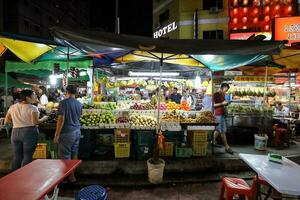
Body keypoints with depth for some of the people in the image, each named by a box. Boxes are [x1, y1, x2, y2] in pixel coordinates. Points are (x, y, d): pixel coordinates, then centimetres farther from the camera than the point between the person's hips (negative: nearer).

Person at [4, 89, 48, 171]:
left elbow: (6, 121, 11)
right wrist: (44, 119, -1)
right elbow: (35, 122, -18)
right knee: (27, 156, 2)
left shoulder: (12, 107, 8)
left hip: (15, 133, 6)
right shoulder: (32, 108, -10)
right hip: (29, 132, -6)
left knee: (17, 156, 14)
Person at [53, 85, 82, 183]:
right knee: (74, 154, 15)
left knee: (65, 156, 4)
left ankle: (71, 176, 12)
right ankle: (72, 174, 26)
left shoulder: (64, 102, -12)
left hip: (67, 132, -6)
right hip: (77, 131, 7)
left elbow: (61, 119, -17)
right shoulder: (79, 104, 7)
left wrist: (57, 135, -12)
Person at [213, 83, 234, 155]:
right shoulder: (216, 94, -11)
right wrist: (222, 103, -19)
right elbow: (213, 105, -16)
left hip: (222, 113, 9)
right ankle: (227, 147, -2)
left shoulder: (223, 95, 16)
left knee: (218, 129, 15)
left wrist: (226, 103, 7)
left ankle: (213, 142, 27)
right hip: (219, 114, -9)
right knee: (223, 131, -6)